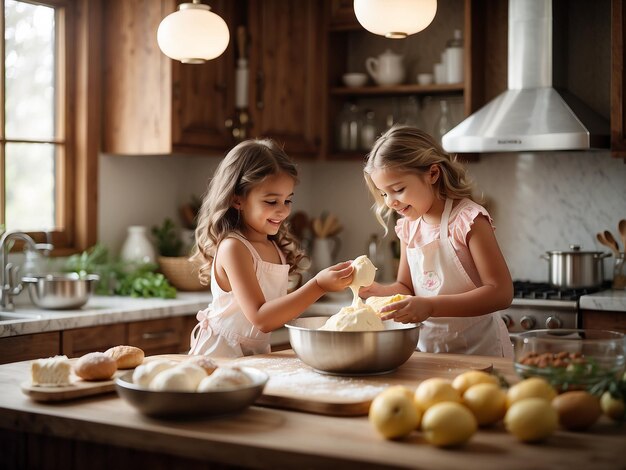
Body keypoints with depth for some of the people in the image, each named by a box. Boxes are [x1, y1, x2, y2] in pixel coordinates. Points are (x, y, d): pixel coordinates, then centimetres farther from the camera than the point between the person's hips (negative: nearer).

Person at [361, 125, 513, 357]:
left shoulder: (468, 218, -11)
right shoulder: (408, 226, 8)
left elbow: (501, 293, -17)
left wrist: (430, 306, -25)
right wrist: (379, 291, -7)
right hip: (429, 349, 5)